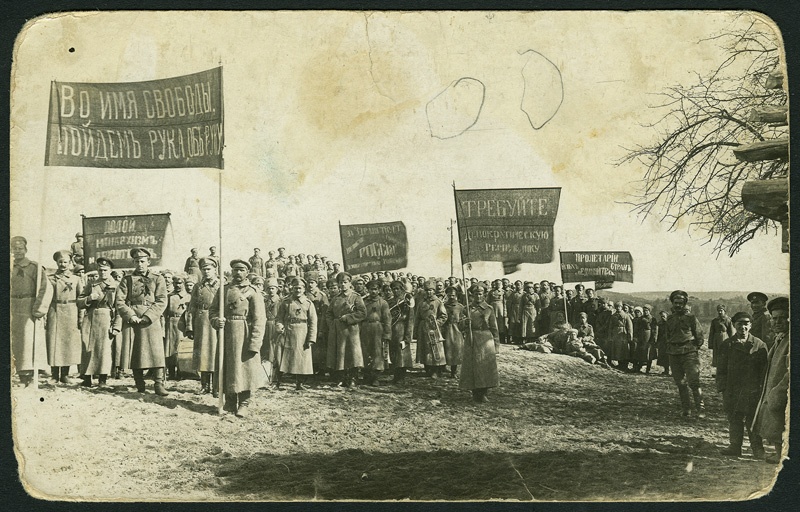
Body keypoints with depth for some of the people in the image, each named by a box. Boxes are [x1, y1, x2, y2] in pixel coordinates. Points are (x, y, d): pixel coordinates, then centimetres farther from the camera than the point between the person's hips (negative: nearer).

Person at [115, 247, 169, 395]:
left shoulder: (158, 279, 9)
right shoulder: (127, 280, 13)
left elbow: (162, 301, 0)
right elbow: (119, 301, 4)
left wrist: (147, 317, -12)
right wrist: (131, 315, -11)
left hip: (151, 321, -1)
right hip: (131, 320, 1)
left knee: (156, 351, -9)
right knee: (134, 353, 1)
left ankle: (159, 384, -8)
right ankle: (140, 386, 8)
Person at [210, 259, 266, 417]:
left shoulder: (253, 292, -2)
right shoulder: (223, 290, 13)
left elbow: (259, 319, -9)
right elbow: (212, 310, 16)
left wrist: (254, 344, -18)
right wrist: (216, 320, -9)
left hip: (244, 335, -4)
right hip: (225, 334, 4)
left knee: (244, 367, -3)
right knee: (226, 368, 9)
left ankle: (244, 404, 7)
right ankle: (230, 401, 23)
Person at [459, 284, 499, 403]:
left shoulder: (489, 309, 5)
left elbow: (494, 328, 4)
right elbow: (462, 329, 7)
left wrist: (496, 344, -1)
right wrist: (465, 323, -15)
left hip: (486, 340, -1)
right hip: (471, 341, 1)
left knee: (486, 365, -2)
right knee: (472, 366, 0)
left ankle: (484, 393, 9)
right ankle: (475, 393, 9)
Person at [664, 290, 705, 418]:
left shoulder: (691, 318, -1)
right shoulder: (670, 319, 12)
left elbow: (699, 336, 4)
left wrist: (694, 347, 3)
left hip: (689, 353, -5)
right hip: (674, 355, 5)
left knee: (693, 382, -12)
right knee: (680, 383, 7)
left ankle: (700, 408, -6)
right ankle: (685, 408, 16)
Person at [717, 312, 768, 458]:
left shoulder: (759, 345, 2)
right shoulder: (727, 344, 6)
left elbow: (764, 369, 4)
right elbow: (722, 368, 8)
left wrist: (762, 388, -2)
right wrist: (722, 387, 1)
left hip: (752, 391, -2)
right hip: (732, 390, 2)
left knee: (753, 420, 1)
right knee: (734, 419, 9)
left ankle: (757, 449, 13)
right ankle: (735, 446, 19)